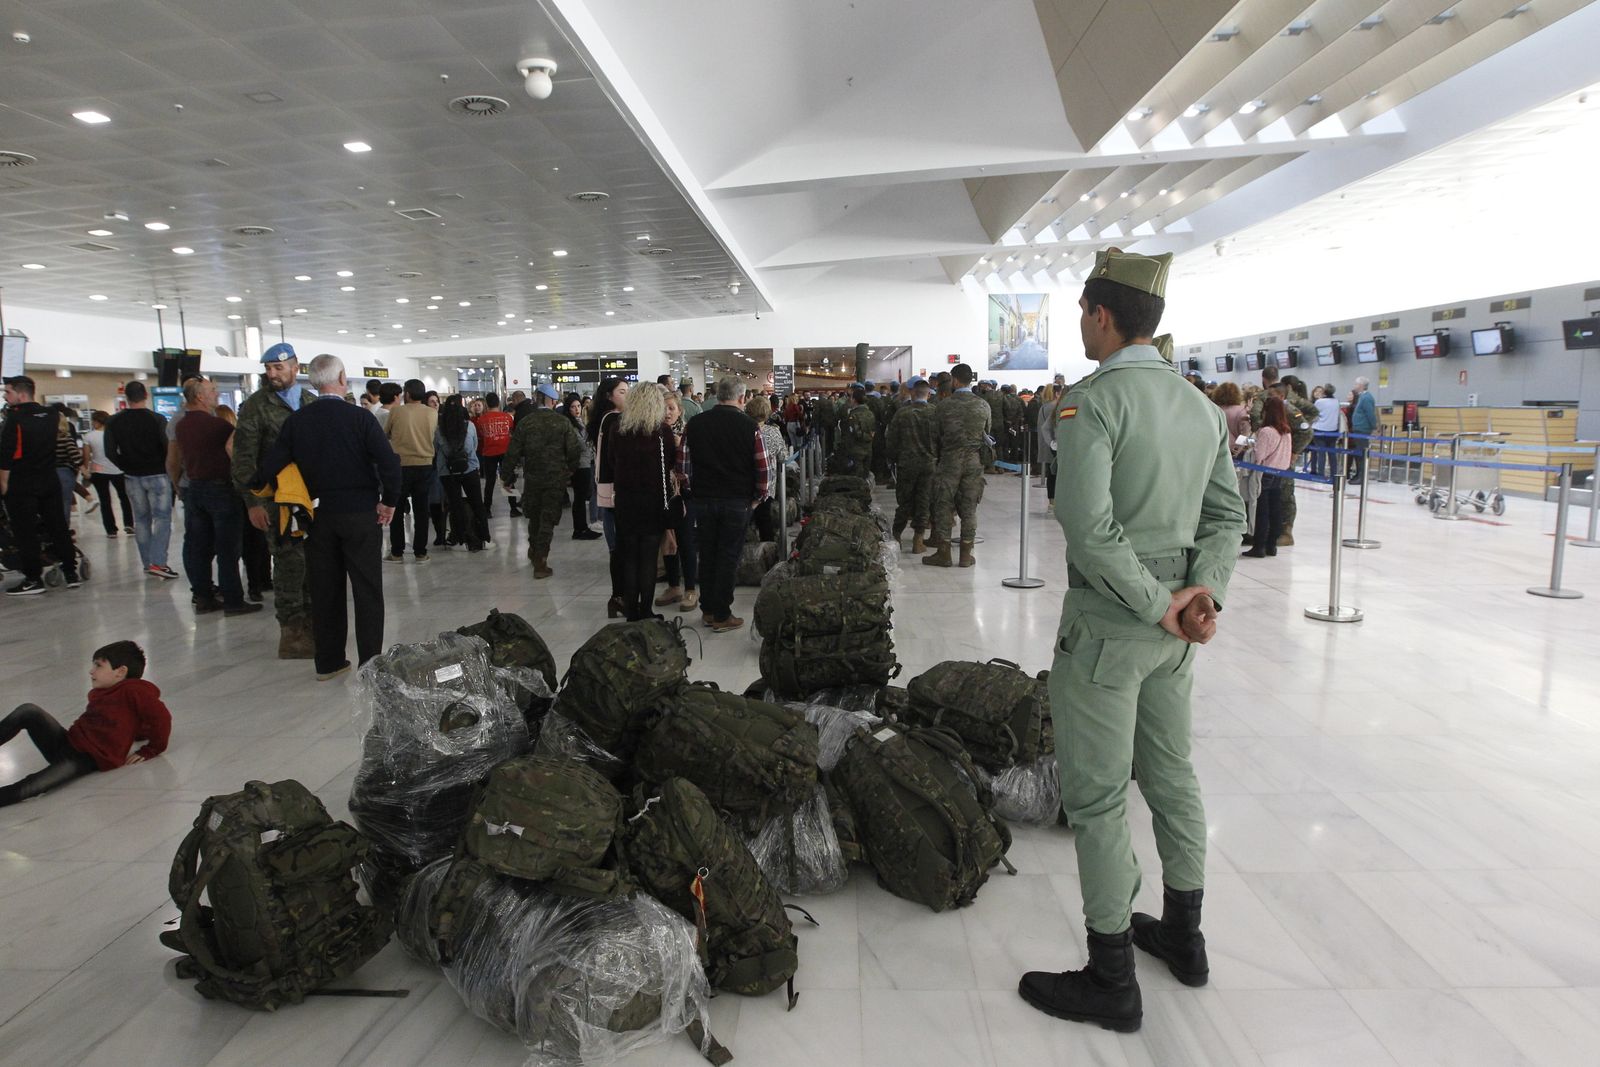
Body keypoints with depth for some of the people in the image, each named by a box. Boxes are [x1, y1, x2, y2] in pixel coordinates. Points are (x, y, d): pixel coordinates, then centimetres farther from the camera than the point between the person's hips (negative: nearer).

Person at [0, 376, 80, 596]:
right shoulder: (51, 415, 4)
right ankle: (71, 573, 13)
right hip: (50, 482, 6)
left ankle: (33, 579, 2)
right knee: (58, 528, 10)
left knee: (25, 533, 0)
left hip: (21, 485, -6)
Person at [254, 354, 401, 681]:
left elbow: (271, 465, -3)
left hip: (318, 515, 4)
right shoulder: (359, 417, -11)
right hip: (360, 515, -4)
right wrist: (389, 501, -8)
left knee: (324, 590, 12)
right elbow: (389, 461, -20)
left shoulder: (296, 421, 0)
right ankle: (370, 663, 7)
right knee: (367, 590, 4)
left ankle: (327, 662, 20)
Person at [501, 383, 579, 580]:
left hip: (532, 478, 2)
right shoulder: (563, 422, -7)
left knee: (534, 517, 21)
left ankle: (533, 552, 36)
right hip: (556, 479, -2)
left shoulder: (525, 422, -4)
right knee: (548, 520, 2)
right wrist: (571, 471, 11)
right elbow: (573, 451, -6)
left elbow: (513, 452, -2)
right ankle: (540, 562, 0)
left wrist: (507, 476, 8)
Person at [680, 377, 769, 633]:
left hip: (701, 499, 3)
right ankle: (722, 616, 10)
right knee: (728, 558, 5)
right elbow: (763, 468, -7)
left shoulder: (694, 424, 0)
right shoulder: (749, 426, -8)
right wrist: (757, 497, 8)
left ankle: (707, 611, 23)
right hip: (737, 501, -3)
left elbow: (683, 464, 2)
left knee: (707, 555, 14)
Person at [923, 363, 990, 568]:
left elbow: (934, 438, 0)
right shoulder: (984, 406, 0)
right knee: (969, 507, 7)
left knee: (944, 505, 6)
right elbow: (987, 434, 9)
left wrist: (937, 457, 14)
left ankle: (943, 553, 9)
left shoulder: (943, 407, -7)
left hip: (949, 460, -2)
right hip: (974, 460, 2)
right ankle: (966, 554, 11)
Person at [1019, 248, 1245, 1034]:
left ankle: (1111, 982, 15)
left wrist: (1159, 606, -18)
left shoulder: (1092, 400, -17)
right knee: (1171, 776, 20)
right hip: (1173, 629, 8)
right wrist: (1203, 594, -4)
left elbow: (1088, 525, -26)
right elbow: (1226, 517, 7)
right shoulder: (1202, 406, 9)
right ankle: (1182, 936, 38)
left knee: (1097, 798, 3)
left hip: (1106, 624, -8)